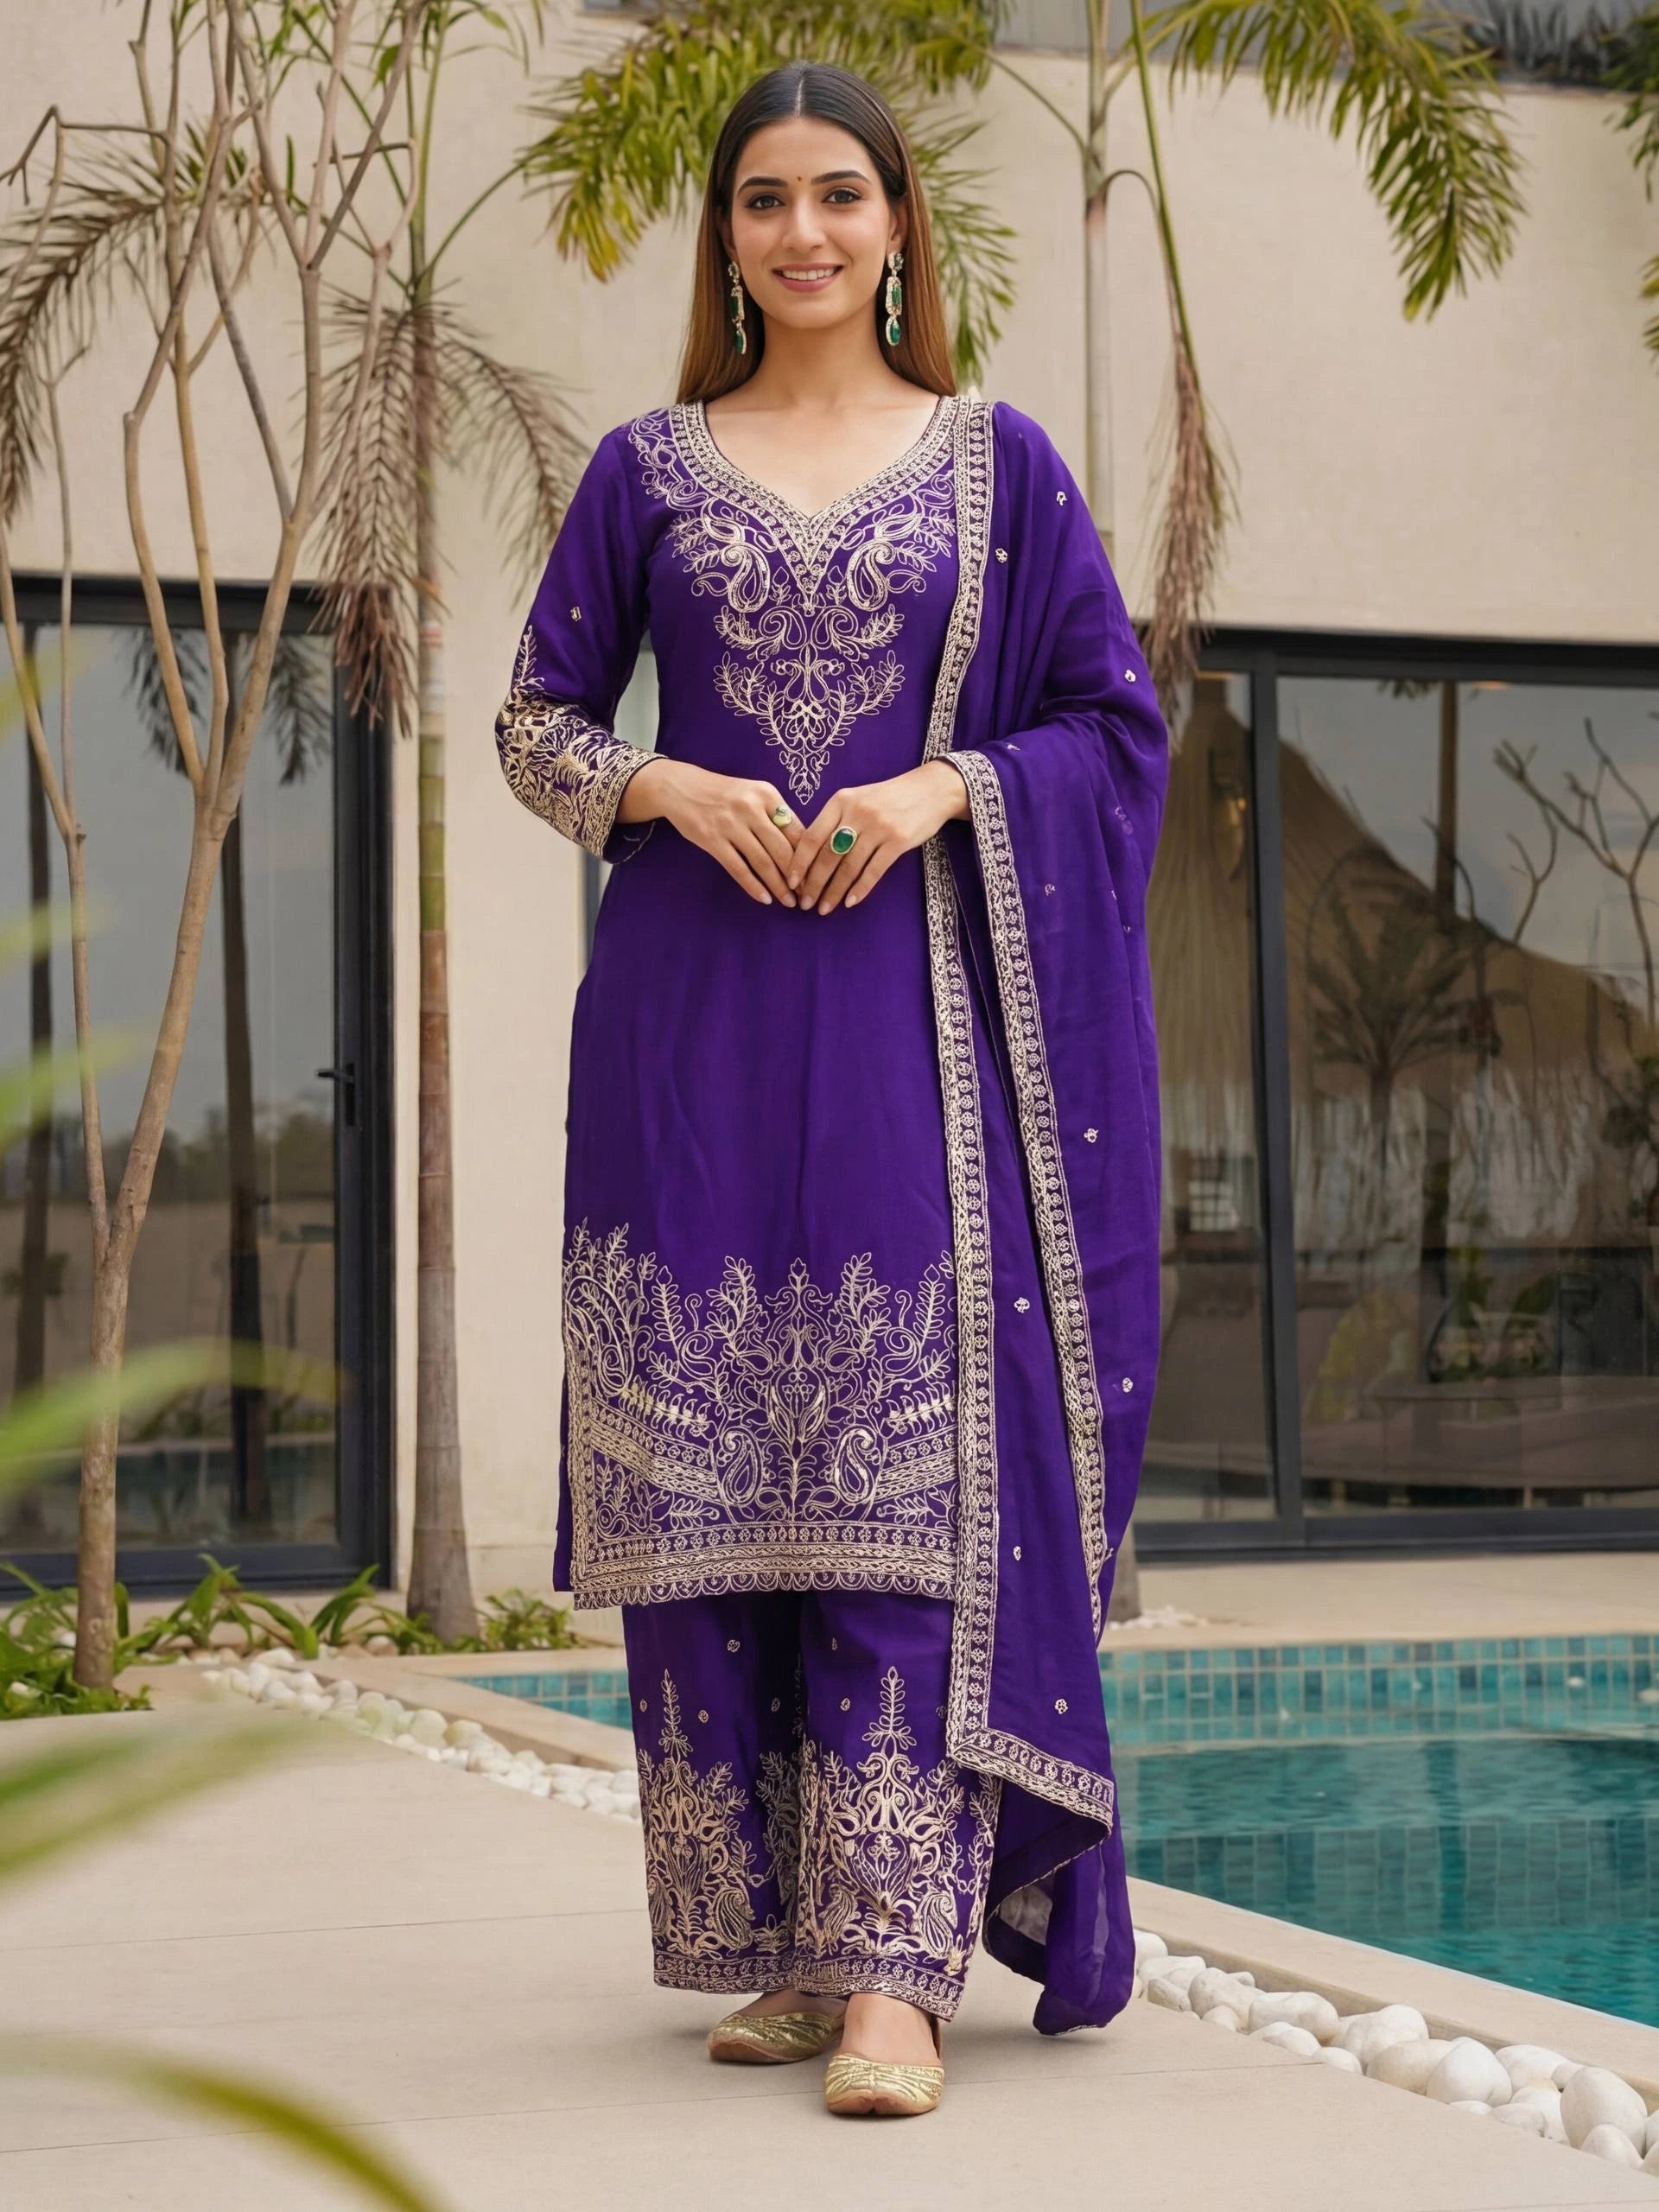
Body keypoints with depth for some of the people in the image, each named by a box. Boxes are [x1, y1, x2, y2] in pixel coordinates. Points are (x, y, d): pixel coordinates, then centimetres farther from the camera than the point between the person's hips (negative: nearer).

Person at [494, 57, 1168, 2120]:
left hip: (916, 1001, -1)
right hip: (694, 1008, 2)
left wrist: (950, 788, -8)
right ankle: (774, 1941, 9)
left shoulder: (995, 458, 10)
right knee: (708, 1470, -1)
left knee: (913, 1469, -10)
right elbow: (534, 720, 13)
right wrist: (669, 788, -6)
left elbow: (1115, 719, 9)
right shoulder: (647, 468, 12)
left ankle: (893, 1967, -11)